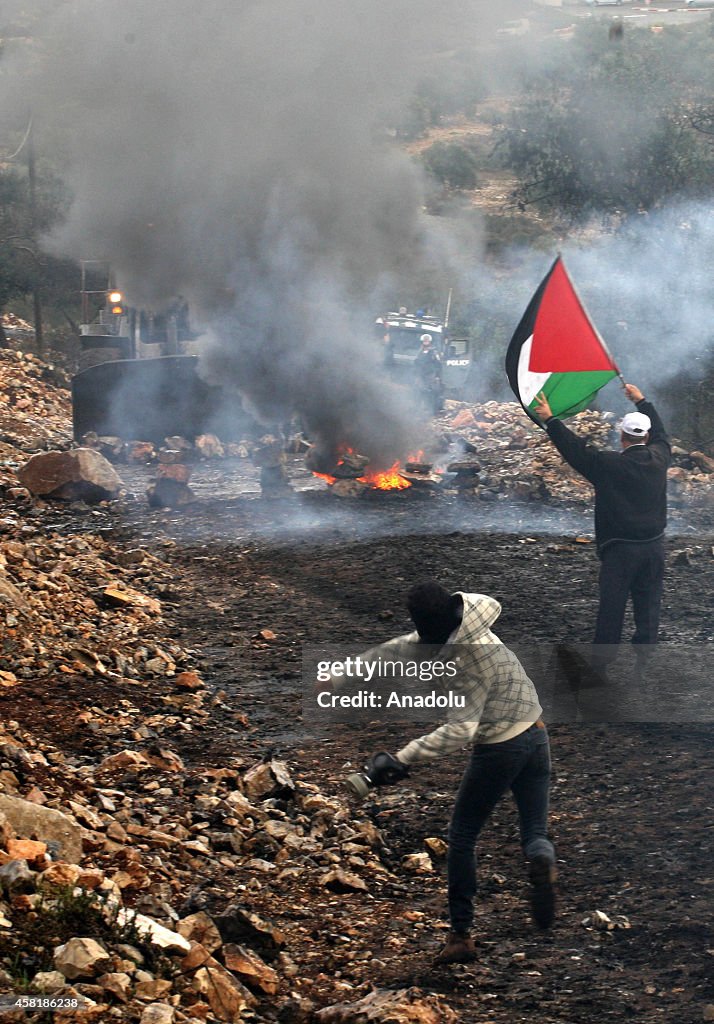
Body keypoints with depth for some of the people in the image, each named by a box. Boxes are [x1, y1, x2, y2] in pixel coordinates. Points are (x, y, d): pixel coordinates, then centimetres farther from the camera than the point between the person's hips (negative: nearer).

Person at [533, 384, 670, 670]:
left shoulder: (609, 465, -15)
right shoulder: (658, 458, 1)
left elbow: (575, 449, -10)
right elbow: (660, 434, 21)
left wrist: (550, 420, -1)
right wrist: (641, 401, 33)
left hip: (619, 550, -4)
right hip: (653, 547, 4)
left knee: (611, 609, 0)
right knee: (648, 608, 10)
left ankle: (599, 665, 4)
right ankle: (640, 664, 13)